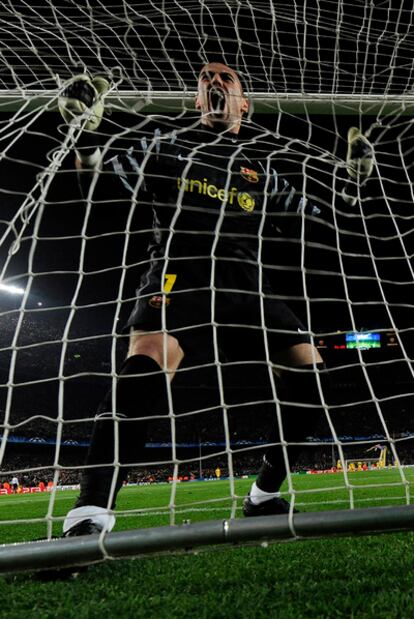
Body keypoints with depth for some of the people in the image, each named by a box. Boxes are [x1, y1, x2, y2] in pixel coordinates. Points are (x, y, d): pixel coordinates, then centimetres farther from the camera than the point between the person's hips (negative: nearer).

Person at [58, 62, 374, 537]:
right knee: (148, 360, -33)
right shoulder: (166, 145, 18)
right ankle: (90, 515, -28)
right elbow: (98, 174, 14)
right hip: (179, 272, -3)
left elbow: (313, 214, 31)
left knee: (307, 367, -8)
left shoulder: (261, 167, 25)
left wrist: (349, 177, 24)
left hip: (243, 283, 4)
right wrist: (85, 130, -1)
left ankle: (264, 496, 9)